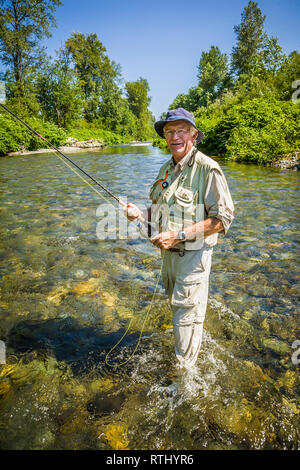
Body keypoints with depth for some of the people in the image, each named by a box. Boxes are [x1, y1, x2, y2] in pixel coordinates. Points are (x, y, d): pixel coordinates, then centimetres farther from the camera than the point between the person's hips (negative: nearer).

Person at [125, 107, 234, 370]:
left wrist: (179, 235, -28)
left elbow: (223, 218, -22)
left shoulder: (207, 169, -18)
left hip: (193, 253, -8)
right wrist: (140, 214, -5)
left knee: (186, 315, 4)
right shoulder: (167, 169, 8)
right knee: (177, 306, 25)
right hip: (168, 251, 8)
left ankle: (184, 371, 27)